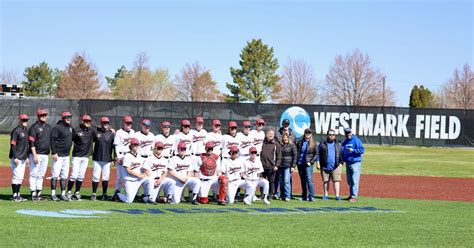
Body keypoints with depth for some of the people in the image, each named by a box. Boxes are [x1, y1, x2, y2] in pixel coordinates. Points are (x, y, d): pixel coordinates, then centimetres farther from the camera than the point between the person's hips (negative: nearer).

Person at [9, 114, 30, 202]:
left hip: (23, 158, 8)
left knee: (20, 178, 10)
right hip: (16, 158, -8)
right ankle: (15, 196, -6)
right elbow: (13, 145, -15)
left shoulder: (26, 131, 15)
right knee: (16, 176, -9)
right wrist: (15, 157, -21)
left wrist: (27, 157, 20)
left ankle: (18, 195, 15)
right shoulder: (16, 131, -10)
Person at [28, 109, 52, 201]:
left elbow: (51, 140, 19)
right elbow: (31, 143, -13)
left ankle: (39, 193, 15)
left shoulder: (48, 127, 13)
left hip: (46, 155, 7)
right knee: (34, 174, -5)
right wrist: (34, 155, -19)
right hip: (36, 154, -7)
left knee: (41, 175, 10)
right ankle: (33, 194, -5)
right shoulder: (34, 127, -7)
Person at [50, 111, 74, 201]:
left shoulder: (70, 128, 13)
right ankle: (53, 194, -2)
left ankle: (63, 194, 13)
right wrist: (54, 153, -20)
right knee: (55, 174, -6)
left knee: (64, 176, 9)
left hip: (66, 156, 8)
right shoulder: (58, 127, -10)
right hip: (58, 155, -8)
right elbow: (52, 140, -15)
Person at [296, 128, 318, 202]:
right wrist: (296, 161, 2)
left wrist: (311, 162, -9)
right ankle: (304, 196, 17)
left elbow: (316, 154, 1)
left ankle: (311, 196, -15)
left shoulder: (313, 144, 1)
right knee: (303, 181, 9)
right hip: (300, 164, 4)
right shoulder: (300, 142, 10)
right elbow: (296, 152, 13)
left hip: (308, 164, -4)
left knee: (309, 179, -14)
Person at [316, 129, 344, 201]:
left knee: (336, 181, -7)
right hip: (325, 166, 0)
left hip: (336, 166, 0)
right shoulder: (322, 144, 9)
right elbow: (318, 154, 8)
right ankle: (325, 195, 12)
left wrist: (341, 163, 4)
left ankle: (337, 195, -8)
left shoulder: (338, 144, 13)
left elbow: (342, 154, 15)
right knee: (325, 181, 5)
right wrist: (318, 163, 0)